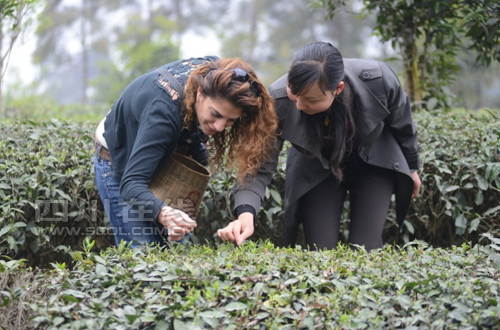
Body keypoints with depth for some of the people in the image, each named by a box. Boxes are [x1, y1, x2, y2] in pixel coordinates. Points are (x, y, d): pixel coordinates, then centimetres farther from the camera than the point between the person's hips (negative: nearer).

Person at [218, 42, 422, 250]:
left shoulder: (378, 79, -32)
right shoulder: (279, 100, -33)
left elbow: (402, 124, -9)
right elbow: (261, 166, -27)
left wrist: (412, 167, 8)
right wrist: (246, 212, -46)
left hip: (373, 162, 0)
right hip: (316, 169, 0)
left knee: (365, 249, -11)